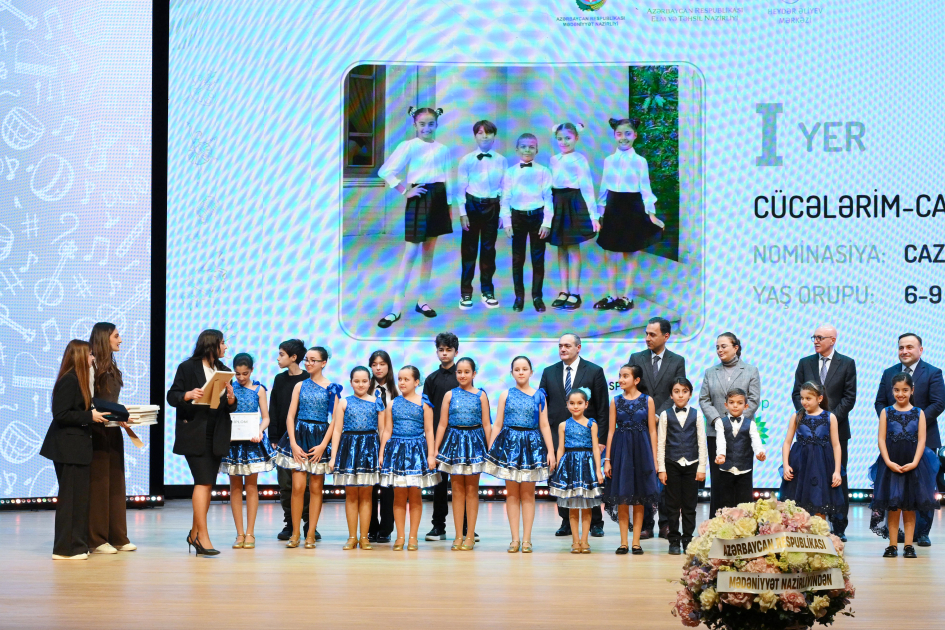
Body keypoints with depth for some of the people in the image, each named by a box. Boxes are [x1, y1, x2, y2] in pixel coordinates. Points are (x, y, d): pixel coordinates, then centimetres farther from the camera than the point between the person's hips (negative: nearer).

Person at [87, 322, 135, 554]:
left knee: (116, 483, 9)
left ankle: (117, 537, 14)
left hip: (112, 431, 9)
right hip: (97, 431, -9)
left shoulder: (111, 367, 15)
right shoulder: (92, 367, -12)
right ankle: (96, 540, 1)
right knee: (98, 484, -4)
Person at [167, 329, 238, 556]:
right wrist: (188, 395, -23)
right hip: (194, 433, -6)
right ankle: (203, 537, -13)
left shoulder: (223, 371, 14)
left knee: (208, 484, 8)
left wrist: (231, 398, -8)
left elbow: (230, 408, 14)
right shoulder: (187, 368, -1)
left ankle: (195, 533, 20)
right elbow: (172, 397, -4)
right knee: (203, 482, -13)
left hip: (216, 435, 6)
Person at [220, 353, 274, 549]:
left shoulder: (258, 390, 3)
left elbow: (265, 417, 1)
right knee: (235, 487, 3)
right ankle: (240, 533, 8)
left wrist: (259, 431, -17)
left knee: (251, 486, 2)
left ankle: (250, 533, 6)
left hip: (252, 440, -1)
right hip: (232, 441, 1)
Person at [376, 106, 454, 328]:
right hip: (419, 198, -5)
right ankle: (397, 306, -5)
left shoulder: (442, 149, 8)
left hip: (438, 199, 5)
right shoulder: (409, 146, -6)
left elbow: (448, 179, 13)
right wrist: (405, 191, -10)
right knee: (411, 253, -7)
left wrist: (449, 205, 10)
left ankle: (422, 299, 18)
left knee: (428, 252, 10)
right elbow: (386, 171, -11)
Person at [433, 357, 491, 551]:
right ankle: (459, 536, 7)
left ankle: (470, 535, 7)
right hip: (454, 441, 1)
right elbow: (443, 424, 5)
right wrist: (435, 450, 1)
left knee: (471, 490, 2)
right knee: (457, 490, 4)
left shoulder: (481, 395, 3)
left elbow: (486, 424, 2)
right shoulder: (450, 395, 5)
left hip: (474, 442, -1)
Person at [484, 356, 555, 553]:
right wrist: (489, 449, 2)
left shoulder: (539, 396, 5)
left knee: (528, 493, 1)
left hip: (531, 445, -1)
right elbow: (497, 424, 7)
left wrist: (550, 451, -2)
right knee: (512, 493, 2)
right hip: (509, 444, 1)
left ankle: (526, 539, 4)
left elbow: (544, 426, 4)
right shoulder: (506, 395, 7)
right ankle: (515, 539, 5)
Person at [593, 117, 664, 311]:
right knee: (610, 253, 5)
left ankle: (627, 296, 12)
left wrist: (651, 214, -7)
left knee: (631, 255, 5)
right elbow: (604, 188, 10)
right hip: (613, 208, 3)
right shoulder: (609, 160, 4)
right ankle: (611, 295, 14)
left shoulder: (640, 161, -5)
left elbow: (645, 188, -3)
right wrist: (601, 212, 11)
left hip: (633, 208, -3)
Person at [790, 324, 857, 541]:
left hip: (836, 428, -2)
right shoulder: (805, 363, 10)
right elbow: (797, 393, 8)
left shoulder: (847, 364, 3)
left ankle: (839, 528, 3)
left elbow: (849, 397, -2)